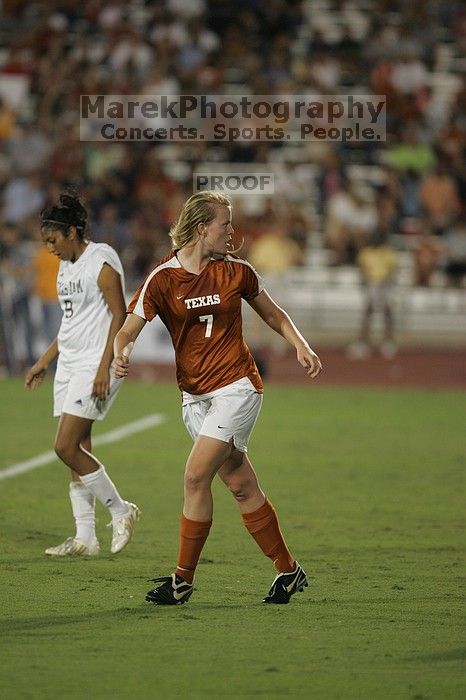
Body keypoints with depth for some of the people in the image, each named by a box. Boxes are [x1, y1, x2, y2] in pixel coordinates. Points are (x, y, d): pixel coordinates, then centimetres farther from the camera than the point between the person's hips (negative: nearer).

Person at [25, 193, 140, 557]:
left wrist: (104, 367, -22)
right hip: (70, 364, 9)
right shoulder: (67, 266, 16)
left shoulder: (101, 262, -12)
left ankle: (120, 510, 1)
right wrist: (44, 362, 24)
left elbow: (119, 317, -16)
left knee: (66, 447, -14)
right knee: (77, 451, 5)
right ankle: (85, 538, 7)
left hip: (95, 365, -9)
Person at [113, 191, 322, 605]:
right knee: (241, 485, 6)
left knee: (196, 476, -14)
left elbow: (273, 314, 16)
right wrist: (121, 353, -30)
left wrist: (300, 345, 1)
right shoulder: (163, 279, -2)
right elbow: (130, 327, -8)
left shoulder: (236, 272, 1)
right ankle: (288, 571, 19)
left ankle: (183, 580, -7)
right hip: (195, 395, 2)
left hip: (237, 387, -2)